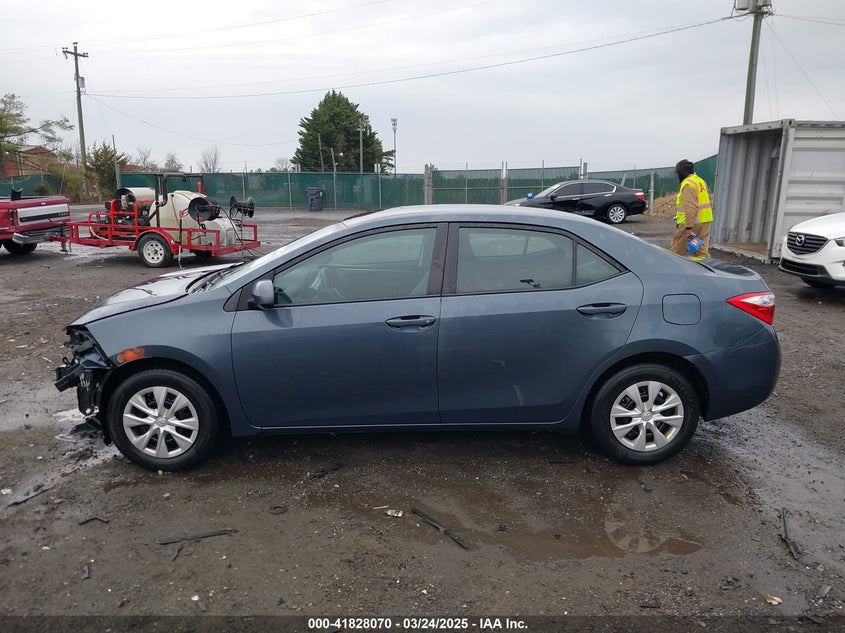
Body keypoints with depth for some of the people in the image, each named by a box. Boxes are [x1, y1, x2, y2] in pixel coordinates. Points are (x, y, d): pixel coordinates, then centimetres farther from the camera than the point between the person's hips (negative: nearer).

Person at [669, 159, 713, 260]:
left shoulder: (688, 184, -14)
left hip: (690, 223, -9)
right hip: (705, 222, 9)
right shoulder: (701, 181, 16)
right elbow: (707, 203, 22)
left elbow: (690, 208, -22)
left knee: (675, 252, -1)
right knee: (703, 253, 8)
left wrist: (688, 228, -24)